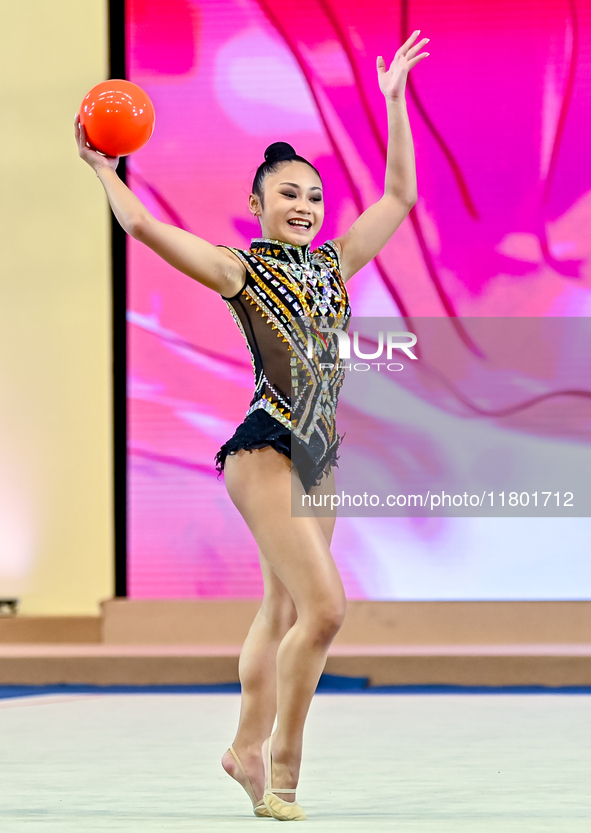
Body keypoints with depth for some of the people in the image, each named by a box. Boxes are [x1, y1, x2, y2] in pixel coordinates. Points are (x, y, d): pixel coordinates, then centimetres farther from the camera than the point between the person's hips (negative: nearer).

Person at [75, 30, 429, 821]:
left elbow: (400, 196, 17)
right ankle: (283, 761, -6)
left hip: (319, 456, 7)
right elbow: (144, 227, -10)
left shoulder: (334, 264, 12)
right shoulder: (241, 272, -3)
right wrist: (103, 168, 1)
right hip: (266, 452, -7)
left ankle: (249, 748, 27)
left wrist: (395, 103, 17)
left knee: (284, 613, 15)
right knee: (323, 606, -16)